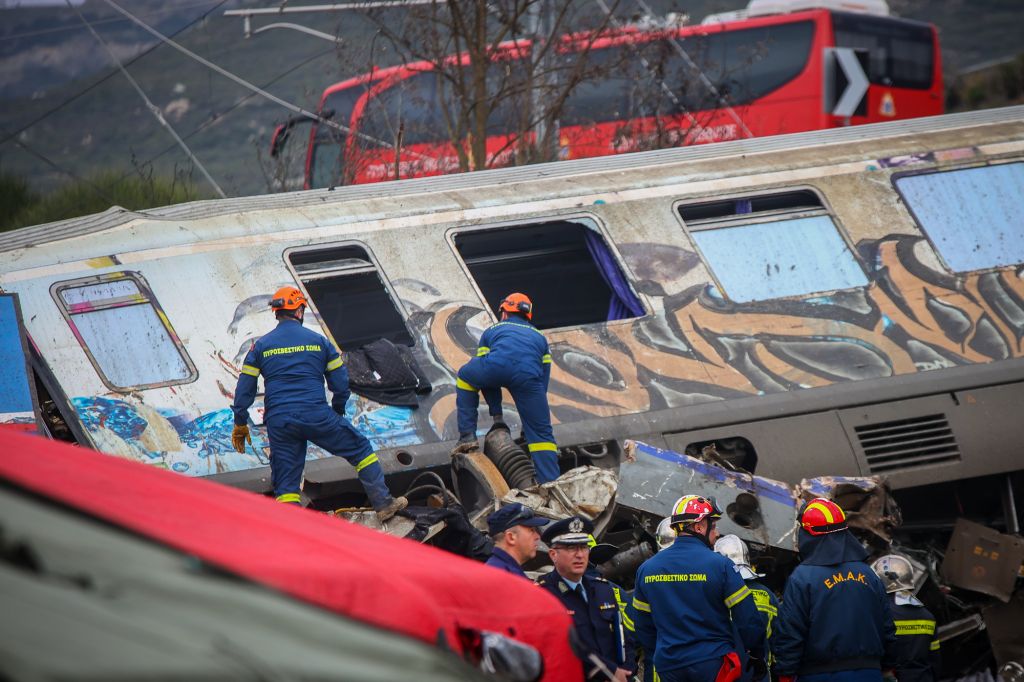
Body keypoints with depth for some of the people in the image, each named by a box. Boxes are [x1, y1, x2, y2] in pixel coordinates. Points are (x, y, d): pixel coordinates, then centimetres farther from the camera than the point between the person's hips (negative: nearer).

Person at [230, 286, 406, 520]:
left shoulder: (260, 346, 7)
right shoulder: (318, 341, 5)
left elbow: (245, 388, 5)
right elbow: (340, 380, 8)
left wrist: (240, 424, 13)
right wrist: (338, 410, 24)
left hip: (278, 422, 1)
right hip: (316, 416, -1)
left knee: (285, 485, 7)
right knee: (361, 449, 17)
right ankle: (384, 504, 18)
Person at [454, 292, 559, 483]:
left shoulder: (492, 331, 38)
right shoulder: (539, 337, 41)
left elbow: (485, 375, 37)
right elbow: (543, 383, 38)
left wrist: (497, 416, 40)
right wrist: (530, 421, 41)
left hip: (497, 366, -1)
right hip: (528, 375, 1)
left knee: (465, 377, 33)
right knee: (541, 433, 11)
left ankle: (467, 436, 25)